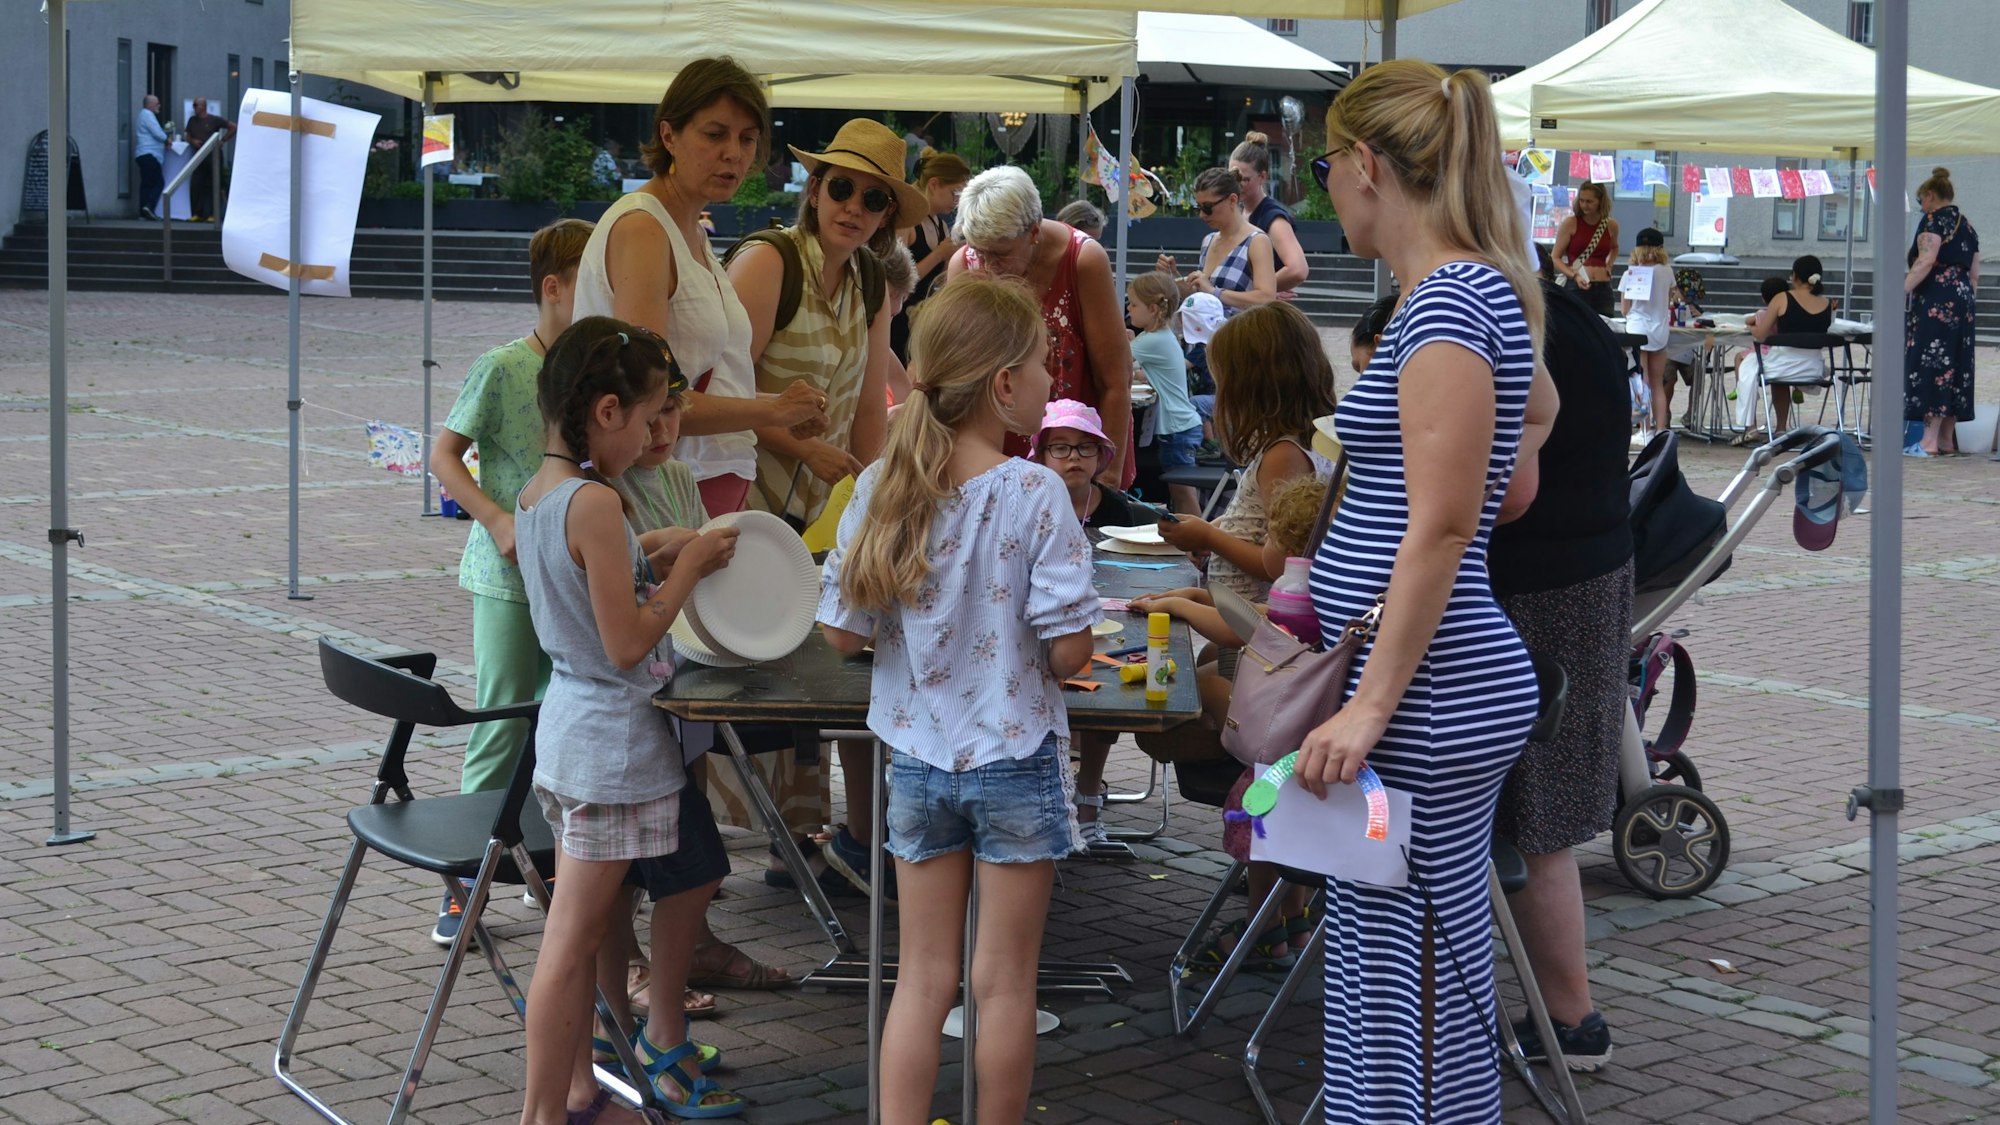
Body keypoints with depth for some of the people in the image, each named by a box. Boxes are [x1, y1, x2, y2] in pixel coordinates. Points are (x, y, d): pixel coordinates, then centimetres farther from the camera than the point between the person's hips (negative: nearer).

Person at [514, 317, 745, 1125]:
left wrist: (654, 562, 9)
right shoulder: (595, 504, -22)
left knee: (582, 931, 17)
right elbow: (628, 642, -21)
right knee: (575, 940, -1)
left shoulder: (534, 493, 7)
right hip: (613, 747, -9)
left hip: (568, 728, 9)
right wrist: (689, 566, -11)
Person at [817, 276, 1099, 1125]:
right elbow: (1068, 651, -18)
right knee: (1004, 983, 9)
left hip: (915, 761, 4)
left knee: (922, 978, 12)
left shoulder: (881, 489, -5)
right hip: (1015, 761, -4)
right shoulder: (1034, 495, -17)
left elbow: (841, 631, -2)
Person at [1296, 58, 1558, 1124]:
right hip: (1445, 688, 10)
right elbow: (1540, 409, 35)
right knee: (1440, 970, 15)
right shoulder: (1481, 288, 14)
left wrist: (1370, 706, -21)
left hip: (1428, 697, -10)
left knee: (1394, 979, -5)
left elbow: (1442, 527, -21)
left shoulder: (1447, 302, -15)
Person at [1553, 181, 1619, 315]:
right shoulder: (1570, 224, -2)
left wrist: (1609, 264, 12)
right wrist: (1574, 276, -18)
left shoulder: (1611, 225, 9)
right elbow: (1556, 258, -4)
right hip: (1576, 288, -4)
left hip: (1603, 288, 4)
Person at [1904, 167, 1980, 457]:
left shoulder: (1934, 220, -7)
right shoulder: (1967, 227, 19)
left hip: (1935, 302, -9)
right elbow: (1974, 276, 19)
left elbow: (1925, 261, -21)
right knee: (1954, 366, 10)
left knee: (1931, 366, -11)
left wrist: (1900, 292, -24)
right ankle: (1947, 438, 13)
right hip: (1963, 302, 9)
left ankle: (1930, 440, -15)